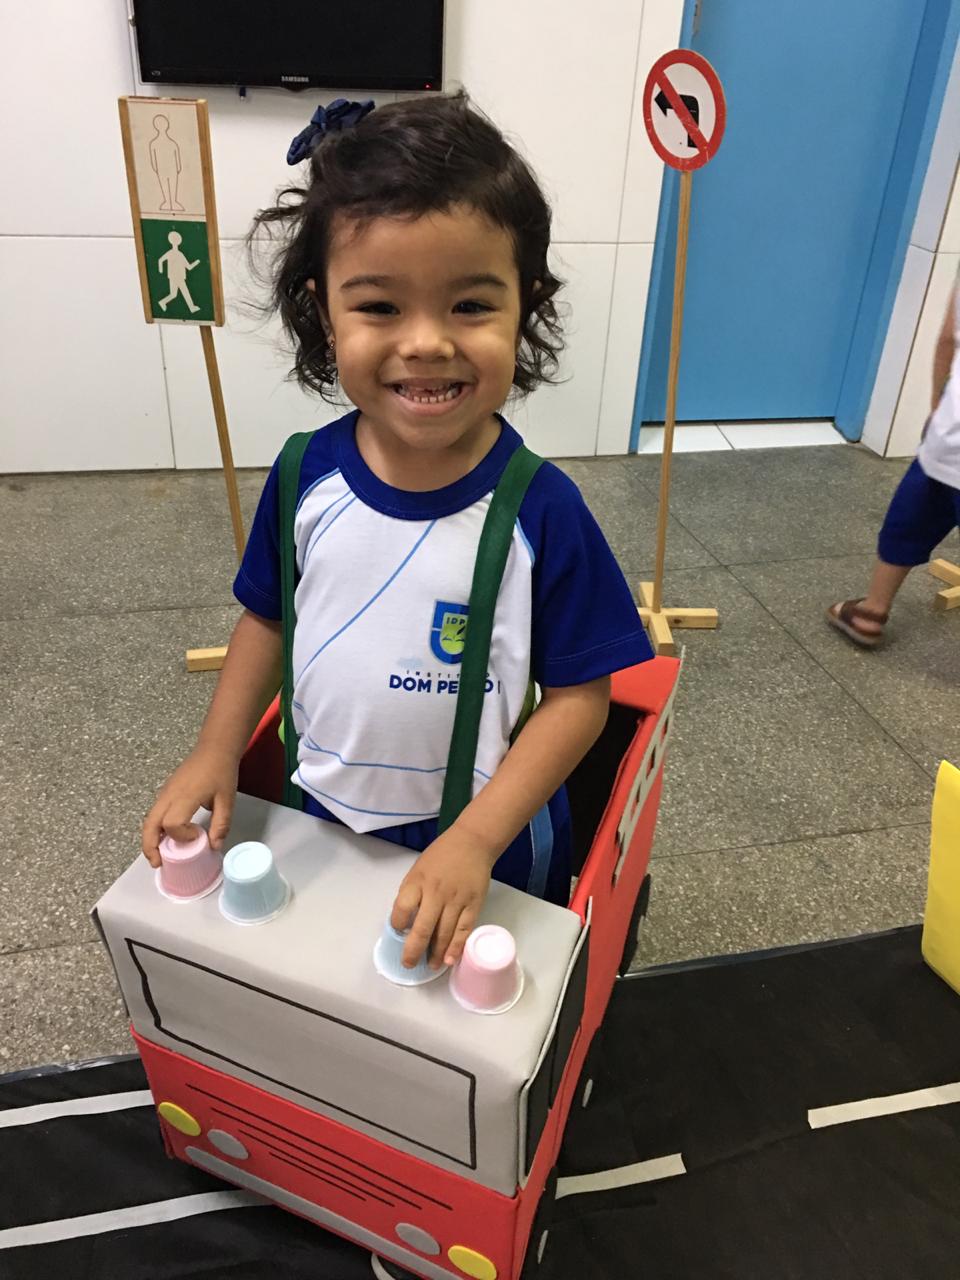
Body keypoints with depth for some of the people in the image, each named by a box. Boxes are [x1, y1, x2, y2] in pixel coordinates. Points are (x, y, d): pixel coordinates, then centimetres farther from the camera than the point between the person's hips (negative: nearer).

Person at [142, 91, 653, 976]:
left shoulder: (541, 510, -24)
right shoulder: (306, 474, -13)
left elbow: (579, 696, -17)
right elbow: (268, 616, 3)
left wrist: (475, 840, -23)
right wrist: (216, 752, -3)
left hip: (487, 845, -3)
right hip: (324, 818, 4)